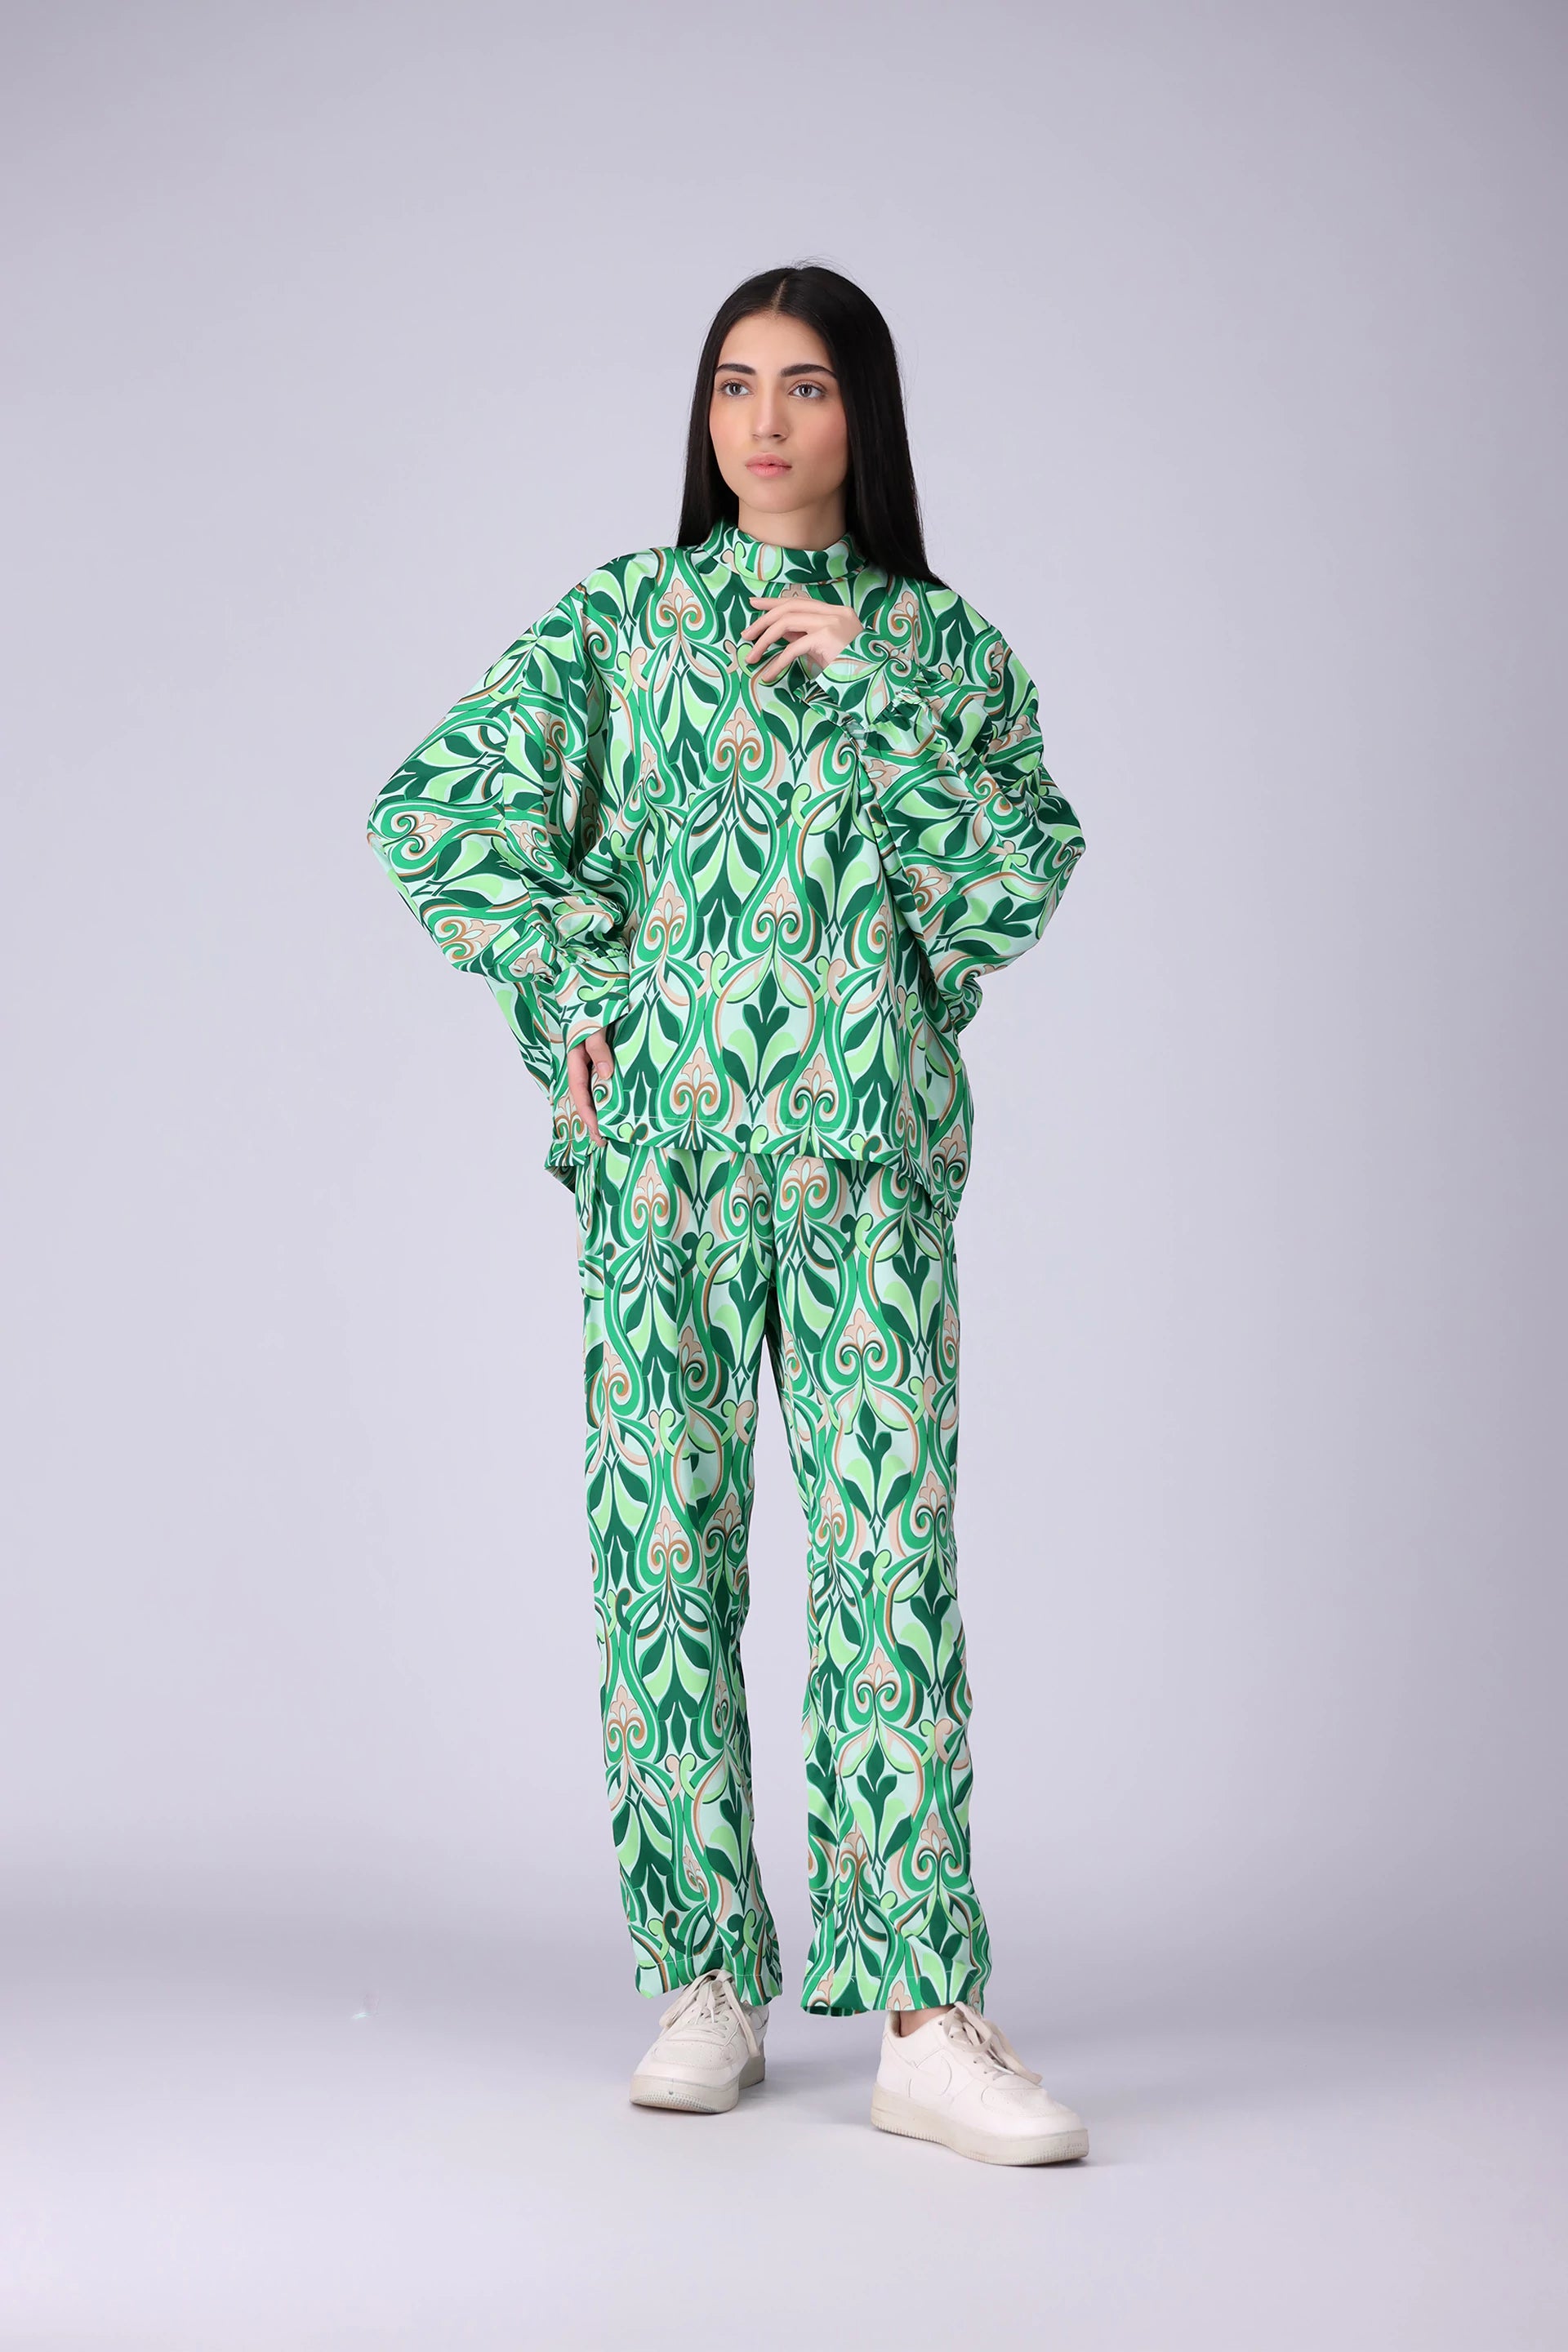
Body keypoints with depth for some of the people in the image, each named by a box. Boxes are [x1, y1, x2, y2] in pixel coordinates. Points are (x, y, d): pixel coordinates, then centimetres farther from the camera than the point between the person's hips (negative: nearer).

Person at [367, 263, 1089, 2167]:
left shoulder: (942, 644, 12)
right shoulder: (621, 618, 10)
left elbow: (1027, 875, -1)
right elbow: (431, 810, 2)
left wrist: (869, 691, -7)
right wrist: (581, 989, -5)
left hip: (871, 1136, 0)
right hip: (662, 1132, 0)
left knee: (891, 1547, -8)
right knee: (664, 1545, 1)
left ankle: (922, 2012, -7)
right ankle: (707, 1978, 13)